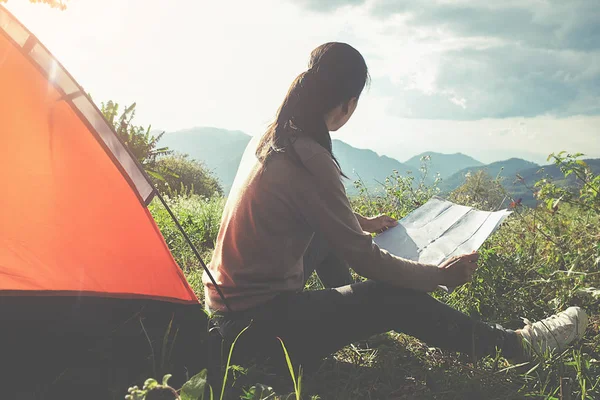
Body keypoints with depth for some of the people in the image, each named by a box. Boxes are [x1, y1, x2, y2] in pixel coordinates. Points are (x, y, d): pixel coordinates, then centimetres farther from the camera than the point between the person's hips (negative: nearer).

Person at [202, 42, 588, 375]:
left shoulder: (272, 138, 3)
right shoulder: (309, 158, -24)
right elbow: (364, 260, -19)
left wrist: (362, 222, 31)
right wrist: (442, 275, -6)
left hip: (233, 304, 9)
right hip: (257, 327, -9)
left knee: (327, 234, 21)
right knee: (394, 298, -8)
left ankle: (348, 314, 35)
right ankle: (513, 345, 8)